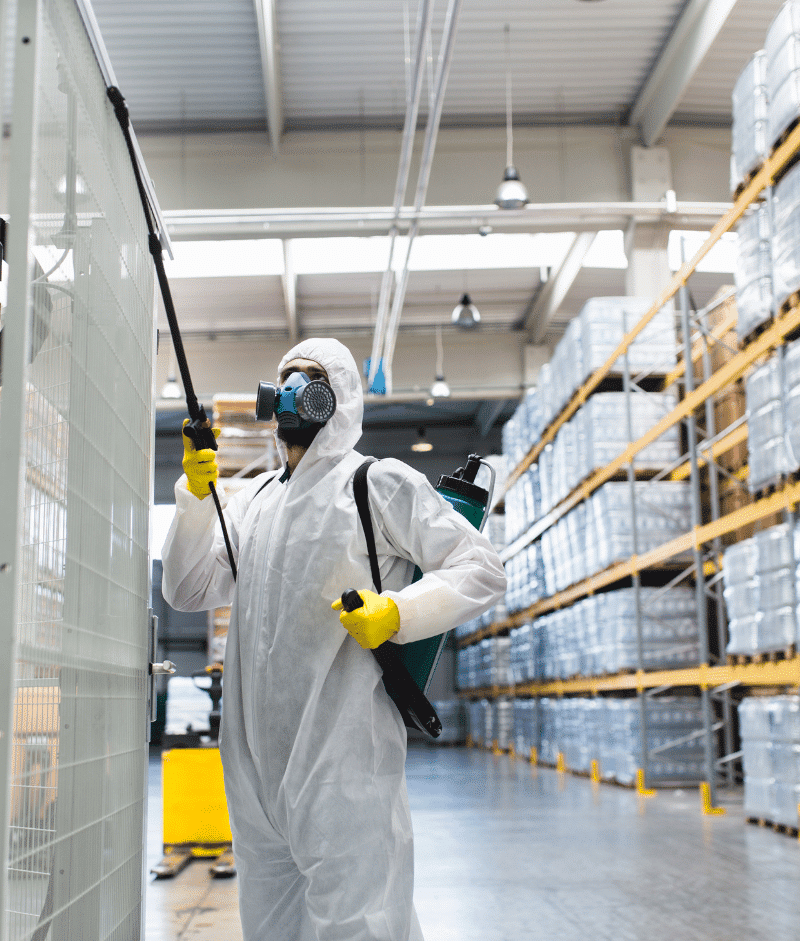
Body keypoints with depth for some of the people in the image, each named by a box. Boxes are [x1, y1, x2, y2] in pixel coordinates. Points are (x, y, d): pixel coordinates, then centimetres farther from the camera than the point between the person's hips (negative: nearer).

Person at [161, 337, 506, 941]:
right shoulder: (252, 499, 20)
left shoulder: (381, 483, 2)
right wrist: (197, 492, 3)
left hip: (343, 759, -6)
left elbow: (483, 570, -2)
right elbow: (189, 590, 14)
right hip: (257, 756, 7)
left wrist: (397, 613, -17)